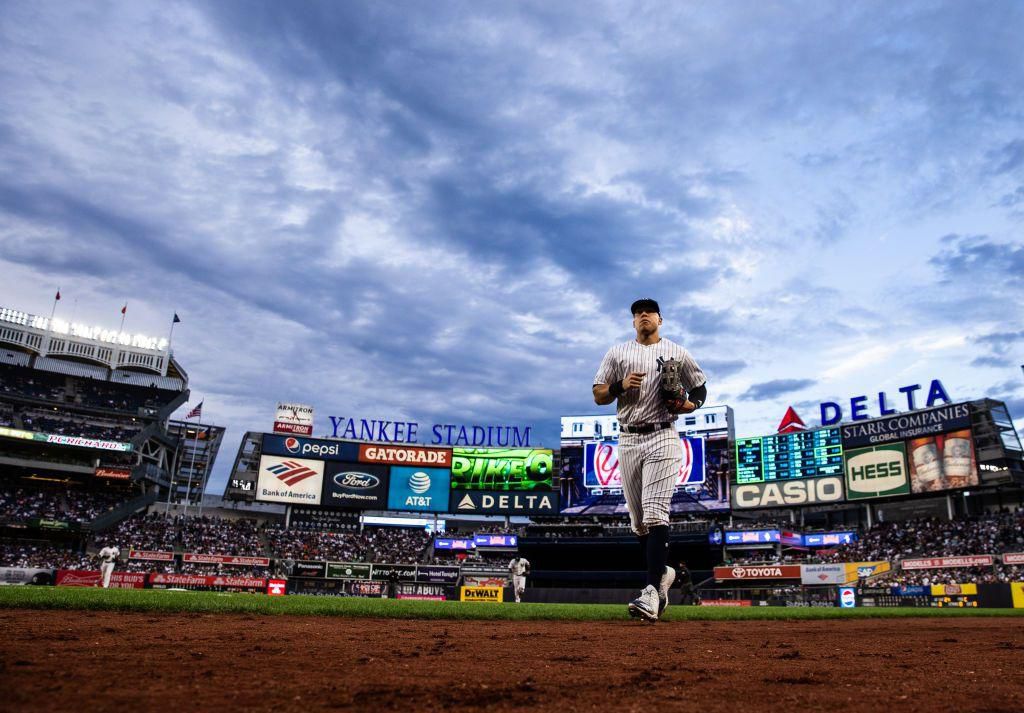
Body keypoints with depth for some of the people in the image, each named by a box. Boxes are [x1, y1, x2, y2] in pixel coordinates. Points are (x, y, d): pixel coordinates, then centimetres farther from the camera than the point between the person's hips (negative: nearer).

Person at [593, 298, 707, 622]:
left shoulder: (677, 352, 11)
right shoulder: (617, 352, 14)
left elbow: (701, 388, 15)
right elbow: (598, 396, 9)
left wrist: (688, 405, -7)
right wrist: (620, 386, -11)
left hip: (662, 438, -3)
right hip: (628, 440, 3)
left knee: (655, 512, -16)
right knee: (637, 519, 8)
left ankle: (652, 591, -22)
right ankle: (661, 572, 29)